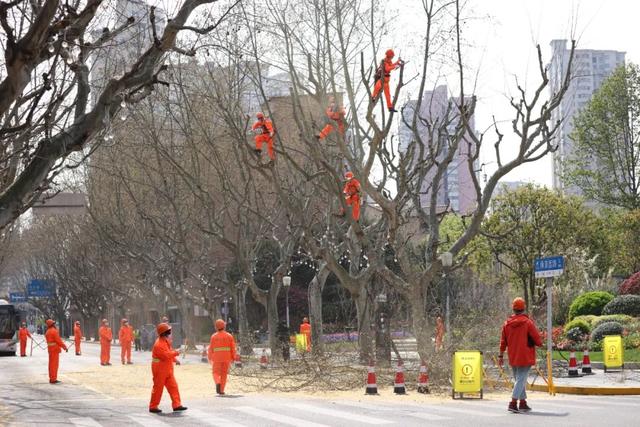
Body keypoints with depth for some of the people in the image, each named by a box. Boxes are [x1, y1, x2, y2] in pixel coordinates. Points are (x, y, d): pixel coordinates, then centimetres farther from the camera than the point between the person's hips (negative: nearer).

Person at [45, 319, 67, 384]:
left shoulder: (47, 332, 14)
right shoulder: (54, 331, -15)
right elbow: (58, 340, -18)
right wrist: (65, 347, -11)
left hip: (50, 349, 9)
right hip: (55, 349, -9)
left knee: (51, 364, 12)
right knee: (54, 364, -7)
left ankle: (51, 378, 16)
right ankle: (53, 379, -8)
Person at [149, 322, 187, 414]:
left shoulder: (166, 341, 11)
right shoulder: (158, 344, -21)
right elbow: (166, 355, -27)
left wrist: (175, 360, 7)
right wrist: (176, 353, -15)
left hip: (167, 370, 9)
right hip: (160, 370, -9)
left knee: (173, 386, 6)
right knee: (158, 388, -1)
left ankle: (176, 405, 7)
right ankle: (153, 407, 8)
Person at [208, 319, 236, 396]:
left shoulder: (214, 336, -4)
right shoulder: (229, 336, -1)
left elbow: (211, 348, -1)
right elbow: (233, 348, -2)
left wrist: (210, 358, 11)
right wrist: (233, 358, 6)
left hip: (217, 358, -1)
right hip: (226, 358, 1)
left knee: (216, 373, 9)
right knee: (224, 374, 10)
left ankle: (218, 383, -21)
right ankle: (221, 391, 7)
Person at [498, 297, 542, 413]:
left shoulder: (507, 323, 4)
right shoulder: (528, 322, -11)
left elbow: (503, 341, 8)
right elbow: (537, 339, -9)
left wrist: (501, 355, 14)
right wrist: (539, 343, 14)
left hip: (513, 358, 5)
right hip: (525, 357, -5)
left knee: (519, 379, 17)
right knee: (521, 380, -5)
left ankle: (523, 403, 21)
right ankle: (513, 403, -15)